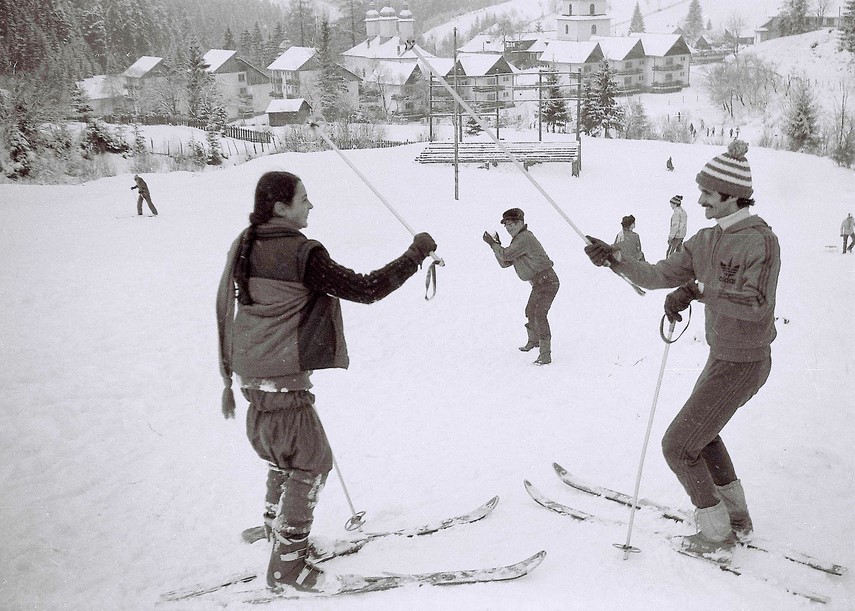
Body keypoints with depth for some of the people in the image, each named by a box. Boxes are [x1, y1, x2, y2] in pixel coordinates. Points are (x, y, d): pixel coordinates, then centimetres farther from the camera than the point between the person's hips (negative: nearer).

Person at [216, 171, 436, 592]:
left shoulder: (244, 246, 5)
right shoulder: (301, 254, -21)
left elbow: (225, 307, 15)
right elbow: (365, 289, -20)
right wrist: (415, 254, -10)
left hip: (253, 374, 9)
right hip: (284, 381, -9)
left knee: (284, 457, 25)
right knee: (310, 464, 4)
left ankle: (280, 536, 39)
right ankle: (287, 566, 11)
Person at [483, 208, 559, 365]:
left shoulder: (524, 238, -18)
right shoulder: (518, 239, 14)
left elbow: (505, 255, -23)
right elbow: (505, 263, 11)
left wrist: (493, 244, -9)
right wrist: (496, 244, -1)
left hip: (547, 281, -11)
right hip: (539, 283, 11)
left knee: (539, 314, -20)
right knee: (530, 312, 25)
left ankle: (545, 354, -20)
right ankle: (533, 340, 48)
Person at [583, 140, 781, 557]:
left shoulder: (759, 240, -22)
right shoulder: (707, 240, 3)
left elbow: (755, 304, -29)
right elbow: (660, 276, 2)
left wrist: (695, 292, -24)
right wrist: (615, 260, -11)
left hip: (739, 364, -9)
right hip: (724, 355, 10)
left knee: (678, 445, -2)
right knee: (701, 429, 27)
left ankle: (716, 535, 16)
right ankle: (737, 516, 42)